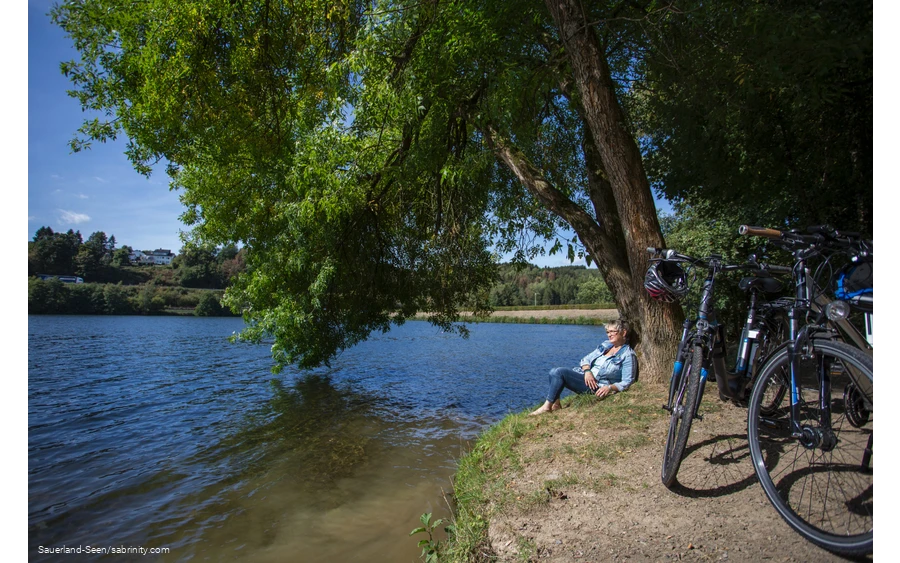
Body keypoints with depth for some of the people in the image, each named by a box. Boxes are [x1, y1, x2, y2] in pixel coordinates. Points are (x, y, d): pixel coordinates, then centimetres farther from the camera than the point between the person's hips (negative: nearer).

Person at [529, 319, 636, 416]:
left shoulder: (628, 355, -5)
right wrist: (587, 371, -9)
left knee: (560, 372, -24)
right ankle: (555, 404, -9)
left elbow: (626, 382, -8)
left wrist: (610, 388, -25)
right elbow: (586, 359, 13)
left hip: (597, 387, -8)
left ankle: (547, 406, -16)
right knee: (553, 372, -12)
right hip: (585, 376, 8)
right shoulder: (605, 345, 16)